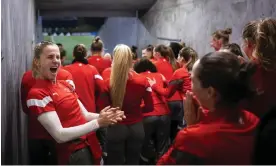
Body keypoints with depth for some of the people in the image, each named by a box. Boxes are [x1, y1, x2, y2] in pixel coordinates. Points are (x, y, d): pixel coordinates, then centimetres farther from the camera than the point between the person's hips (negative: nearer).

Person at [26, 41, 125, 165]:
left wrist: (101, 117, -11)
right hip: (72, 155, -8)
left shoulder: (65, 84, 9)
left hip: (88, 146, 8)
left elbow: (85, 115, 10)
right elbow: (60, 135, -22)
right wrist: (98, 122, -23)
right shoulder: (37, 94, -16)